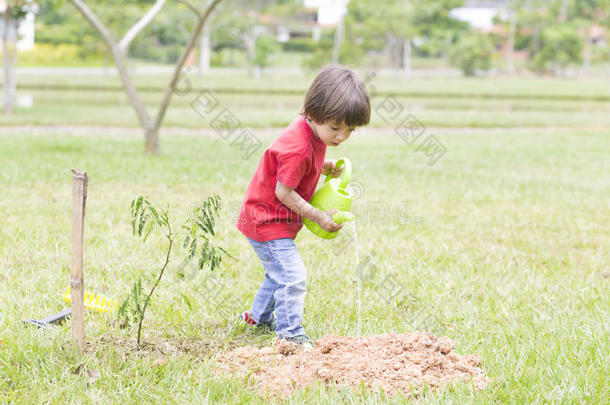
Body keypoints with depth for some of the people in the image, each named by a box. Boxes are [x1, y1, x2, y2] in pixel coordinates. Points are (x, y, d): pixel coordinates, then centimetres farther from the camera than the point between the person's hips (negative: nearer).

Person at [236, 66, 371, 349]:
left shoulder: (314, 134, -1)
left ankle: (260, 317, 44)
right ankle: (290, 334, -5)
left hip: (278, 219, 10)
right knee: (292, 276, -13)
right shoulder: (298, 148, -31)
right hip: (266, 220, -10)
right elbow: (283, 192, -26)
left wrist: (325, 167, -2)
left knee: (279, 271, 25)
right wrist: (319, 216, -21)